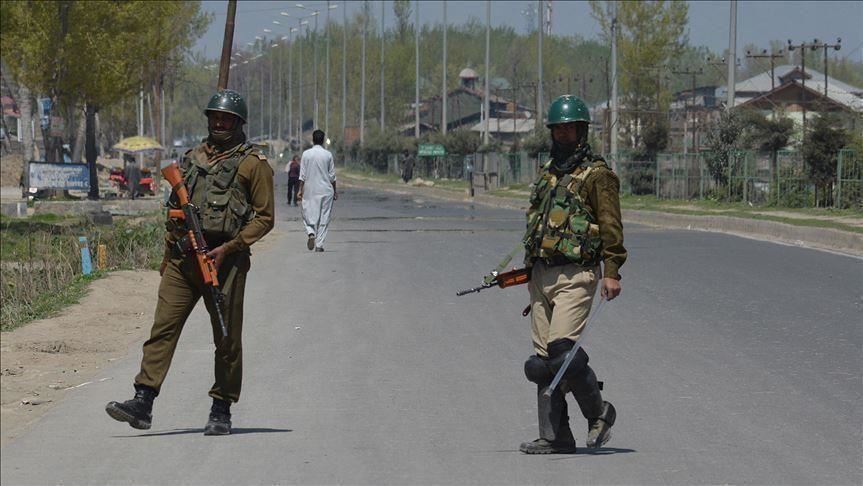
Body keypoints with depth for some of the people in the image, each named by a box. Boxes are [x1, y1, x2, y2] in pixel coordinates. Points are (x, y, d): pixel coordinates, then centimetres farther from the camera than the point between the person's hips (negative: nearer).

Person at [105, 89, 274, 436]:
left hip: (224, 260, -4)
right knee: (163, 328, -7)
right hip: (182, 260, 4)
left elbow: (264, 217, -3)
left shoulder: (253, 164, 1)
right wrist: (168, 255, 18)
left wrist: (228, 248, -13)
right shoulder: (192, 159, 18)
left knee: (227, 338, 2)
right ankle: (143, 402, -13)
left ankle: (221, 412, 11)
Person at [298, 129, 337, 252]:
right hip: (326, 191, 0)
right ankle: (319, 244, 5)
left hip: (310, 191, 0)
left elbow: (302, 175, -3)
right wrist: (335, 191, 10)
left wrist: (300, 190, 3)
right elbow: (332, 175, 0)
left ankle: (311, 233, -18)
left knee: (308, 214, 10)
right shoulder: (328, 155, -4)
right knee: (324, 218, 6)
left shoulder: (306, 154, -3)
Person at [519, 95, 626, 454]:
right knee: (544, 358, 4)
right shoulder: (548, 172, 18)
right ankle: (554, 436, 7)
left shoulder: (596, 174, -5)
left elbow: (611, 225, -9)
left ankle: (598, 412, 2)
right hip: (541, 274, 8)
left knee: (562, 348, -18)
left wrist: (612, 272, -15)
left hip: (575, 275, -8)